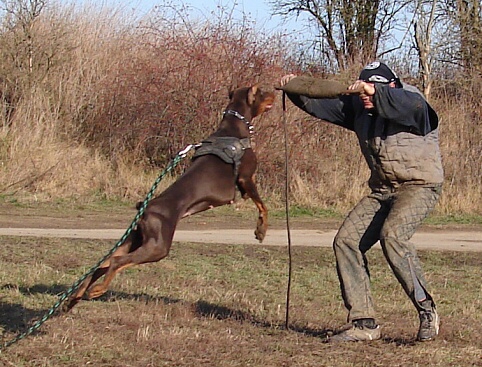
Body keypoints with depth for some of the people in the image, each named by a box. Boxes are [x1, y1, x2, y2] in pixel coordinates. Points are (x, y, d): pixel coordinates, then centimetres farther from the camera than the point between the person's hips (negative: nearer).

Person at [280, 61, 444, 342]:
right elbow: (322, 104, 0)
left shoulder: (411, 101, -15)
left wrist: (374, 92, -55)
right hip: (382, 190, 8)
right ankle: (364, 324, -2)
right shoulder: (358, 107, 6)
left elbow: (408, 106, -40)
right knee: (346, 241, -5)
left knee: (392, 234, -32)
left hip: (420, 186, -8)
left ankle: (427, 311, -21)